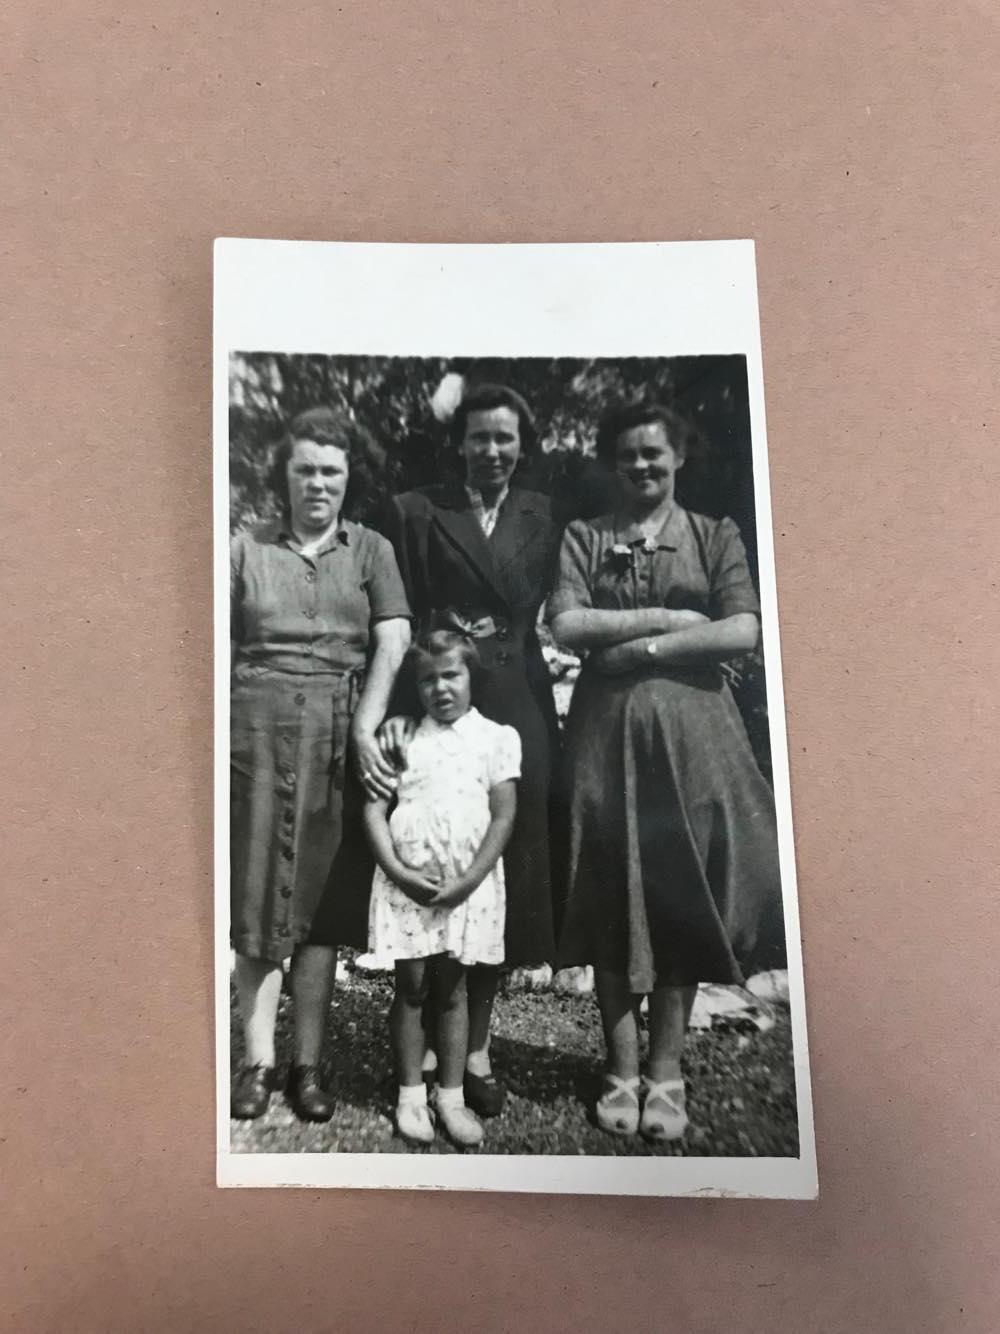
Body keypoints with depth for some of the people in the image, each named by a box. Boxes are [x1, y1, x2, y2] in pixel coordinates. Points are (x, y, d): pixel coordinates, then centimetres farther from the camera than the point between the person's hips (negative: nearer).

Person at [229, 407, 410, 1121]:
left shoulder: (370, 549, 11)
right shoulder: (247, 548, 12)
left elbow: (394, 642, 0)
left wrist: (365, 725, -12)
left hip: (338, 732, 0)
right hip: (257, 727, 1)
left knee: (316, 896, 3)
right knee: (255, 893, 2)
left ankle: (309, 1062, 12)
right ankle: (259, 1060, 12)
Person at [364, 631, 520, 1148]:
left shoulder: (497, 737, 1)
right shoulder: (401, 735, 4)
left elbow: (503, 816, -3)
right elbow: (375, 807, 0)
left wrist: (470, 879, -11)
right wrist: (396, 869, -12)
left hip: (467, 883, 0)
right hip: (406, 880, 1)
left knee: (451, 988, 10)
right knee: (411, 986, 7)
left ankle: (451, 1094, 21)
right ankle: (411, 1093, 20)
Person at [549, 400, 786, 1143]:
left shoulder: (716, 537, 9)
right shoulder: (584, 538, 9)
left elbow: (744, 632, -6)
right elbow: (567, 627, -7)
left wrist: (639, 648, -10)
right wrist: (669, 617, -10)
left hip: (691, 730, 0)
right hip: (607, 730, 0)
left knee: (683, 901, 2)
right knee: (613, 903, 2)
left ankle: (667, 1075, 13)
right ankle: (623, 1074, 13)